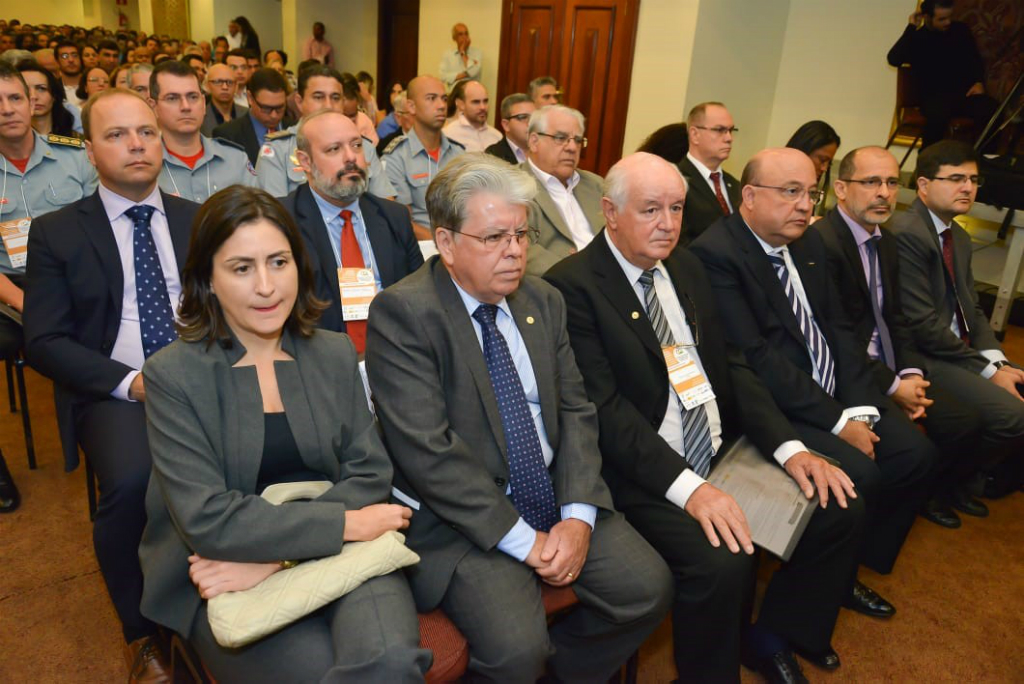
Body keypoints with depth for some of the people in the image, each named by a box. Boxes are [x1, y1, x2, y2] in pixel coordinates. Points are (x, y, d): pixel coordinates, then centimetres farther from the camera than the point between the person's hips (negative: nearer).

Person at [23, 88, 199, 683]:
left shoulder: (198, 220, 13)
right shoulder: (56, 232, 6)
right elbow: (44, 341, 0)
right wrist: (131, 382, -15)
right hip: (114, 392, -1)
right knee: (132, 481, -32)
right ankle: (142, 632, -3)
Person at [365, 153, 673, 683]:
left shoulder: (544, 301, 7)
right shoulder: (401, 312, -13)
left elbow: (574, 410, 6)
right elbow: (427, 451, -20)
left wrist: (578, 515, -9)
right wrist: (524, 541, -17)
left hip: (557, 497, 6)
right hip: (462, 515, -6)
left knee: (650, 588, -3)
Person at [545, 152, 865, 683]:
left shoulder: (686, 266, 10)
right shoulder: (572, 286, -13)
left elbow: (729, 364, 9)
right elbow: (604, 408, -19)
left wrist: (789, 447, -3)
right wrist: (686, 485, -27)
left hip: (723, 450, 8)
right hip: (645, 473, -7)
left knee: (840, 507, 0)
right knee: (723, 561, -28)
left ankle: (777, 631, 23)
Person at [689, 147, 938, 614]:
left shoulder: (808, 242, 9)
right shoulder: (715, 253, -18)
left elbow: (837, 327, 8)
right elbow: (755, 357, -23)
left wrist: (859, 407, -6)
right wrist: (836, 421, -19)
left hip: (835, 395, 9)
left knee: (916, 453, 1)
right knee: (857, 476, -23)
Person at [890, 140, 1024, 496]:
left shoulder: (959, 236, 15)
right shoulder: (905, 233, -18)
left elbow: (972, 309, 16)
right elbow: (922, 324, -20)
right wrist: (987, 371, -13)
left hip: (962, 350, 10)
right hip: (925, 357, -10)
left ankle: (988, 473, 21)